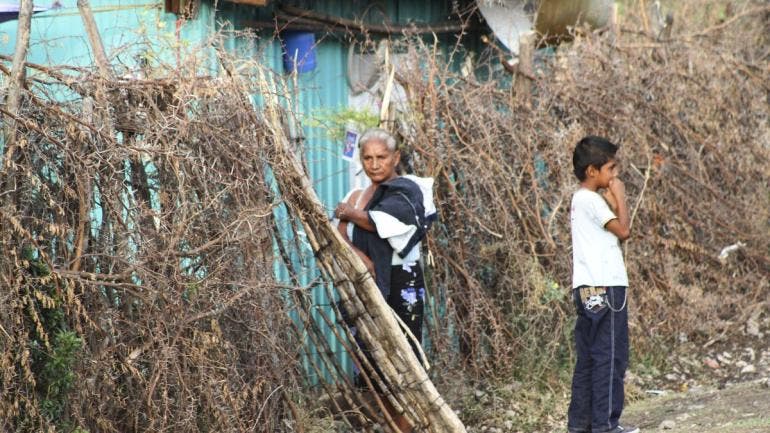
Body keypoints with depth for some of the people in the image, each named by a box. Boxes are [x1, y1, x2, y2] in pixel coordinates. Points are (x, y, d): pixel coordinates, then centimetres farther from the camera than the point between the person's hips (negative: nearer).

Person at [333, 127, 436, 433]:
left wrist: (349, 213, -4)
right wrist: (360, 256, -20)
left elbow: (380, 222, -23)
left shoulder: (407, 190, -6)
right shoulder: (357, 196, 14)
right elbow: (339, 237, 0)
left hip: (401, 285, -6)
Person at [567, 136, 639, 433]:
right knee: (610, 356, -6)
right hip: (605, 287, -10)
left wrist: (611, 202, 8)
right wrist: (619, 198, -5)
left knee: (588, 357, 11)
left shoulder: (581, 198, 18)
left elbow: (615, 233, 17)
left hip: (588, 289, 10)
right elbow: (624, 231, -14)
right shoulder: (591, 200, -12)